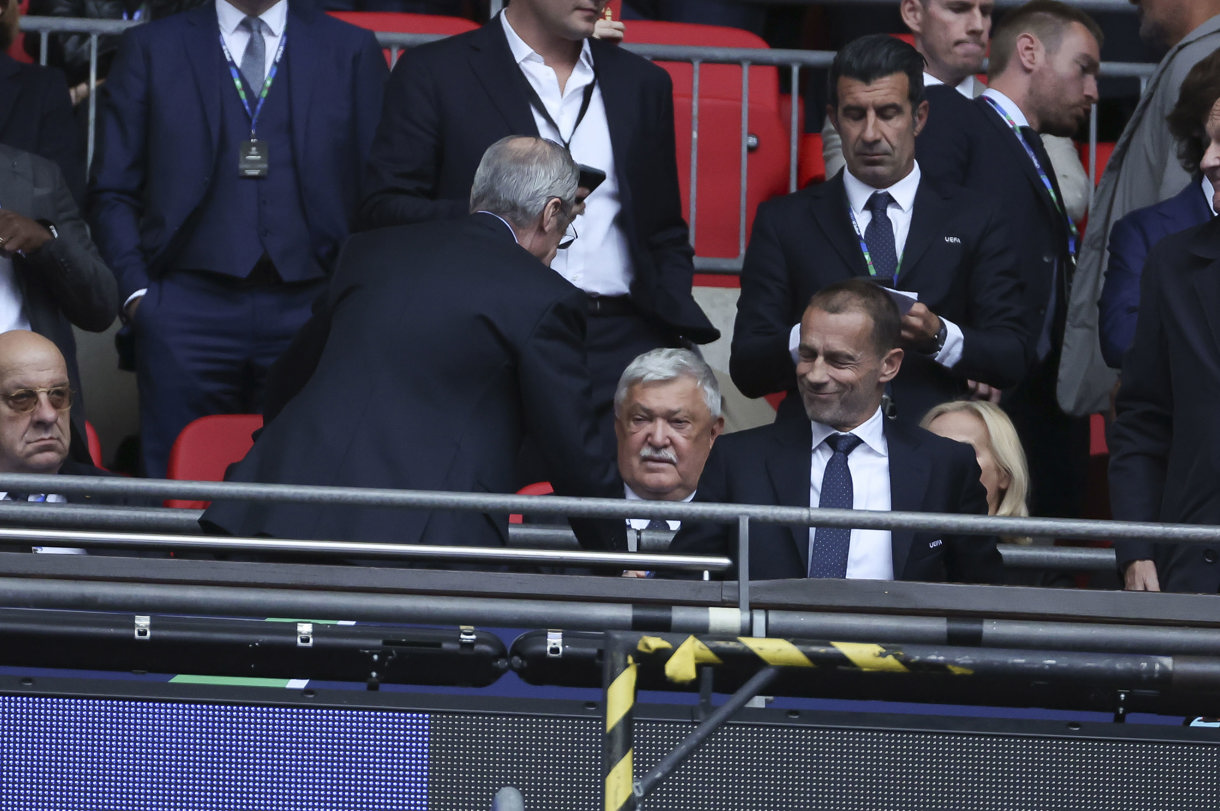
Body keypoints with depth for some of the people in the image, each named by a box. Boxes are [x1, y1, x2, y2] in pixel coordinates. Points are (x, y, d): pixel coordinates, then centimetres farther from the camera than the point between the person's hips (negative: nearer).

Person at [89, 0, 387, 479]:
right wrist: (134, 291, -3)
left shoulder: (352, 51, 13)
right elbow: (113, 193, 10)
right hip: (188, 309, 0)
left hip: (307, 309, 0)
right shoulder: (151, 48, 12)